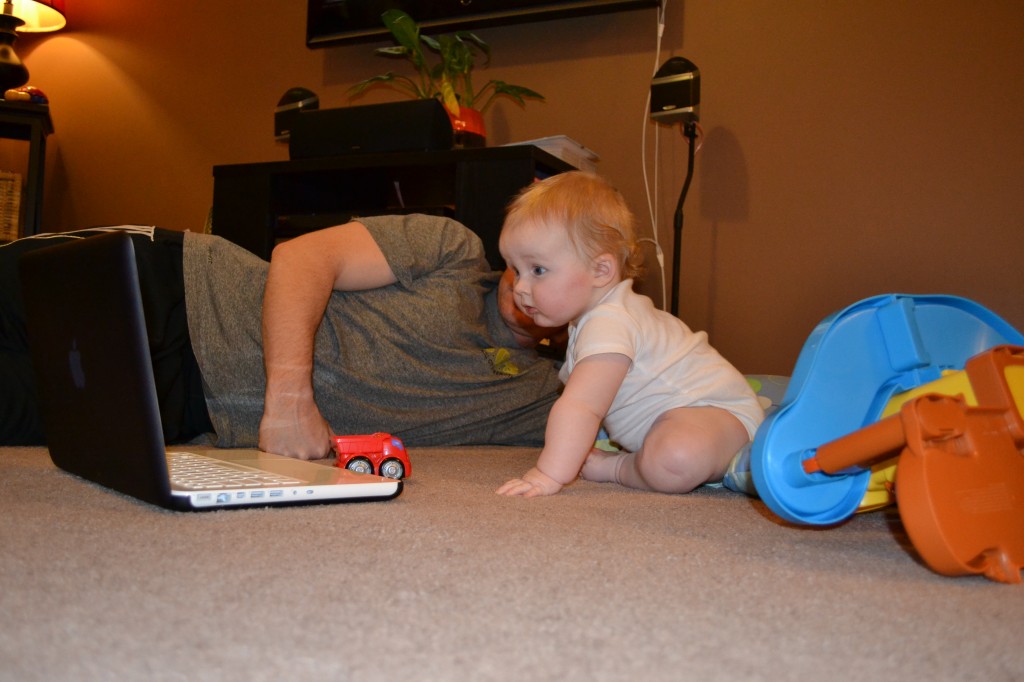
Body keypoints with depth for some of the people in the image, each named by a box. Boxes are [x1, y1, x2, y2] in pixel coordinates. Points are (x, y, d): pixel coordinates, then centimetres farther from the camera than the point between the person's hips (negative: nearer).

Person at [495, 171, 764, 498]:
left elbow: (579, 408, -38)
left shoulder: (607, 327, -28)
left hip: (714, 410, -11)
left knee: (675, 461, -39)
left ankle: (614, 466, -14)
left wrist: (550, 474, -39)